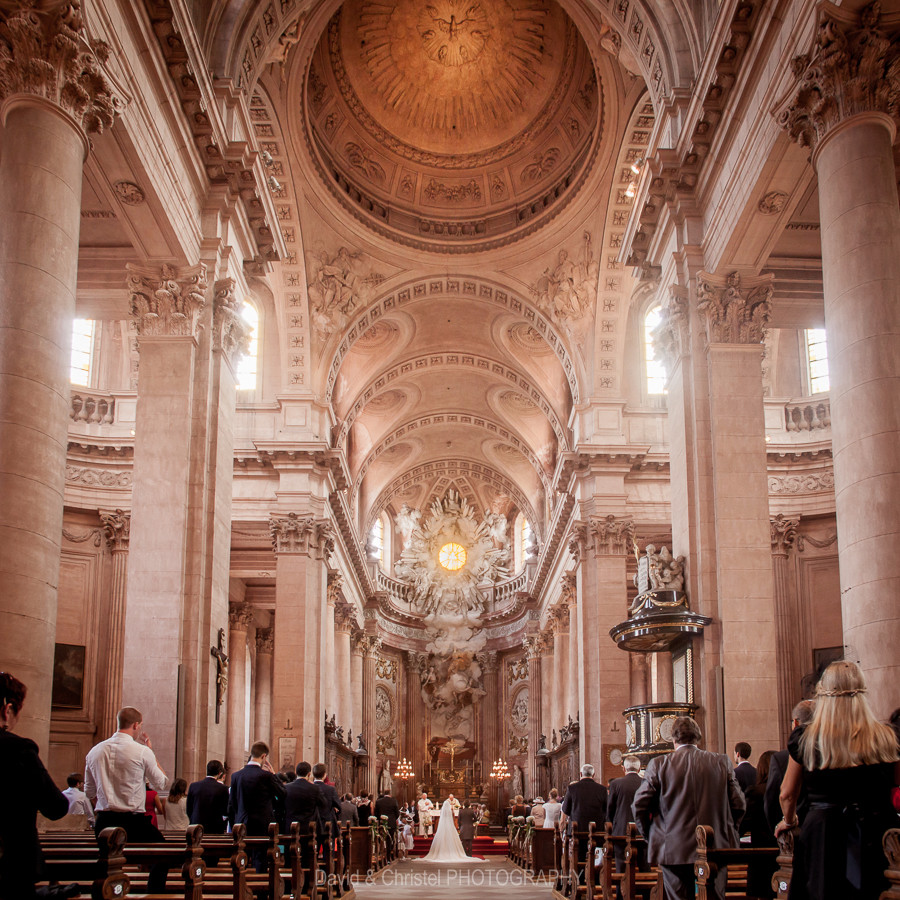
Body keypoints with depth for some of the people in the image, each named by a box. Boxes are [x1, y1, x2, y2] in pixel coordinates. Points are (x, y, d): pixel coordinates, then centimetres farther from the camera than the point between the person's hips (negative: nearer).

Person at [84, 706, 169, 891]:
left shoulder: (94, 752, 5)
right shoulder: (142, 752, -10)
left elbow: (90, 792, 15)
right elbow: (161, 784, 4)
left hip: (103, 820, 4)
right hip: (134, 820, -4)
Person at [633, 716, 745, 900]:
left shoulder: (659, 764, -3)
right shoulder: (722, 763, 2)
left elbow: (639, 805, -2)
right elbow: (739, 804, 5)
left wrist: (649, 835, 13)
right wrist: (728, 831, 20)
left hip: (674, 851, -2)